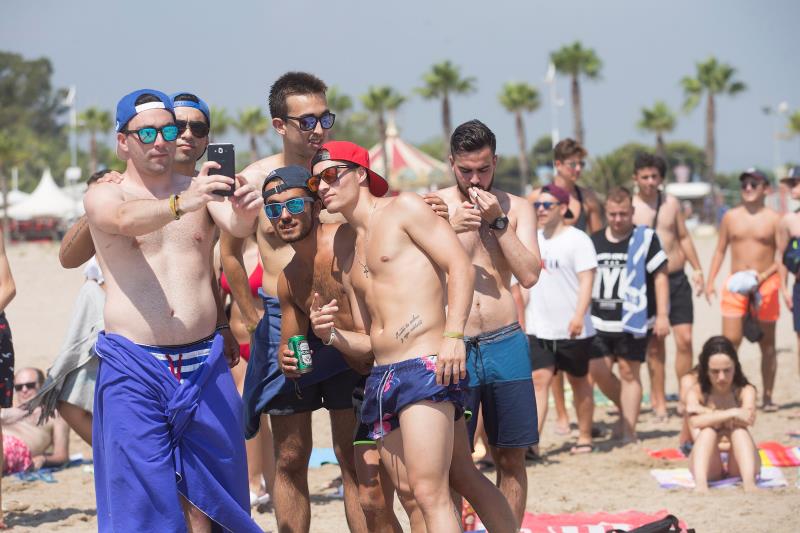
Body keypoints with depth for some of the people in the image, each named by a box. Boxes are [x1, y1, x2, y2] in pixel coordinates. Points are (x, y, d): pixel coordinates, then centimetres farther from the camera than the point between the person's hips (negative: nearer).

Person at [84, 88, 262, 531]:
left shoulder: (202, 188, 9)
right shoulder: (102, 196, 2)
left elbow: (237, 226, -11)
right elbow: (127, 219, -21)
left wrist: (244, 210, -36)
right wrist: (181, 204, -42)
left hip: (204, 362, 2)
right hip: (134, 366, -2)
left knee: (203, 492, 4)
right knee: (138, 495, -4)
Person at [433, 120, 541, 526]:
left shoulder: (516, 208, 7)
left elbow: (529, 275, -4)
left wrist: (498, 221, -11)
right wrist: (449, 230, -15)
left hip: (505, 343, 2)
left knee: (511, 458, 6)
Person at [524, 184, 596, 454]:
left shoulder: (577, 239, -7)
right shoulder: (534, 241, 11)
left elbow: (586, 280, -14)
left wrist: (579, 315, -26)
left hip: (573, 330, -4)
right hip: (538, 328, 4)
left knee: (579, 381, 9)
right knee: (538, 380, -8)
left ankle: (584, 438, 21)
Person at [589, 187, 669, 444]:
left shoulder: (646, 238, -3)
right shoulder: (594, 241, 11)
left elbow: (660, 277, -4)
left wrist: (662, 316, -10)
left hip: (633, 320, -4)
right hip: (599, 321, 4)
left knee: (629, 373, -1)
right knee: (597, 370, -1)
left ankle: (629, 433, 4)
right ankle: (626, 411, 24)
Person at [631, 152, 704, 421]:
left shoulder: (671, 202, 8)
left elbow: (683, 237, 14)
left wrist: (697, 269, 7)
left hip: (677, 279, 3)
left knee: (684, 339, -3)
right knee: (655, 345, 2)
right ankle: (659, 402, 11)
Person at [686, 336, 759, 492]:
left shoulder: (745, 391, -2)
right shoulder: (696, 393, -2)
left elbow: (749, 419, -24)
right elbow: (695, 422, -24)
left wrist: (710, 413, -20)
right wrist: (731, 414, -29)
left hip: (739, 467, 0)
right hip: (709, 467, 0)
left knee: (739, 430, -26)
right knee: (708, 430, -26)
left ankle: (749, 484, -47)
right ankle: (700, 484, -50)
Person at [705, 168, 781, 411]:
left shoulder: (774, 219, -2)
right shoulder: (731, 217, 7)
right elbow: (720, 250, 13)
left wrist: (764, 276, -19)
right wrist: (710, 281, 4)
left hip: (766, 285, -1)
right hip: (736, 284, 2)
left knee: (767, 344, 6)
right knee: (730, 341, -9)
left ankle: (767, 397, 14)